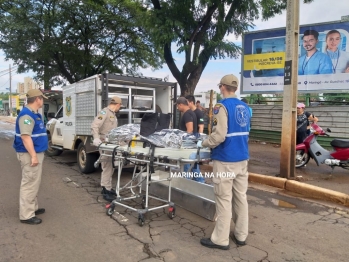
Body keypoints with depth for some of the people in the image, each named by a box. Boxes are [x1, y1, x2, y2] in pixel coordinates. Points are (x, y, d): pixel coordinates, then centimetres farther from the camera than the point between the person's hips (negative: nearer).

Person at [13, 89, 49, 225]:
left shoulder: (34, 114, 14)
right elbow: (25, 136, -25)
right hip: (30, 154, -11)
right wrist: (33, 156, -26)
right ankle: (26, 215, 3)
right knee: (29, 184, -5)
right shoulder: (27, 115, -18)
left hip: (36, 152, 11)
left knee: (34, 183, 18)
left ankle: (33, 207, 31)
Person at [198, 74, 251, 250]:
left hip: (225, 160, -7)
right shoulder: (245, 107, 11)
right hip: (242, 159, 8)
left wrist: (203, 144, -5)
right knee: (241, 197, 13)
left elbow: (219, 136, -21)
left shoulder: (222, 106, -13)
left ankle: (220, 239, 12)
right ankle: (241, 235, 25)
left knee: (224, 199, 1)